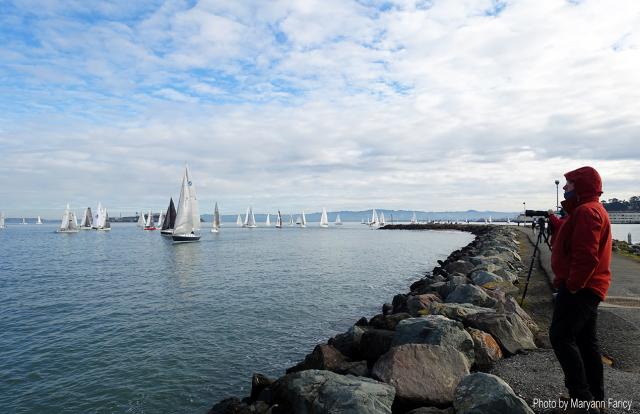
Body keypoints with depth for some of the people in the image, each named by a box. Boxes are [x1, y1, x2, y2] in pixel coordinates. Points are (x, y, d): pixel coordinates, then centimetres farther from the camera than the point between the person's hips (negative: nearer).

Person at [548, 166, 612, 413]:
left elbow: (586, 255, -24)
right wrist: (553, 221, 26)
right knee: (586, 340, 14)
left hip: (579, 288, -11)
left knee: (561, 336, -10)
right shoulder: (589, 210, 19)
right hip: (587, 287, 11)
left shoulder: (586, 211, -15)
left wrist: (572, 285, -21)